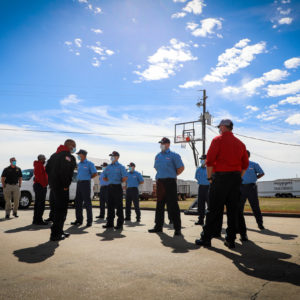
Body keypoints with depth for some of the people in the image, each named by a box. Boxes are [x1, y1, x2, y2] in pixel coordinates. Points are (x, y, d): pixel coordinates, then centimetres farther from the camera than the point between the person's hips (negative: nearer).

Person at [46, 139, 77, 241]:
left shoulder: (54, 155, 17)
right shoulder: (68, 156, -12)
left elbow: (47, 169, 19)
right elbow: (66, 172, -25)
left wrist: (52, 180, 17)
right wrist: (65, 185, -16)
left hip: (53, 184, 10)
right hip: (61, 187, -10)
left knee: (57, 208, 18)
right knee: (61, 209, -4)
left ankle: (59, 231, 29)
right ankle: (55, 234, -2)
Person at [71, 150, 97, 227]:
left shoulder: (89, 164, -5)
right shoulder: (79, 164, 16)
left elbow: (95, 174, -6)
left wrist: (87, 178, 3)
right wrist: (79, 179, 10)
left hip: (86, 183, -7)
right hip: (79, 183, 7)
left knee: (87, 202, -5)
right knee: (78, 202, 7)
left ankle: (89, 221, 0)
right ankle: (79, 219, 16)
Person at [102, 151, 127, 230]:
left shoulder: (120, 167, -4)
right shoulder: (108, 167, 14)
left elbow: (125, 178, -13)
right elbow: (104, 177, 22)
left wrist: (119, 181, -1)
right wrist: (111, 181, 13)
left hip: (117, 187, -6)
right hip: (110, 187, 6)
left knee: (119, 206, -3)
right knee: (110, 205, 9)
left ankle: (120, 224, 2)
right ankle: (110, 223, 16)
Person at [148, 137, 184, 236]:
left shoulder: (173, 155, -3)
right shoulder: (158, 156, 16)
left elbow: (181, 168, -5)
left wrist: (173, 175, 1)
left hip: (170, 182, -6)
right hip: (159, 182, 6)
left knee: (172, 205, -7)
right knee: (159, 205, 11)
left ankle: (177, 228, -2)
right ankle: (158, 226, 20)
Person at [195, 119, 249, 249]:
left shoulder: (218, 140, -3)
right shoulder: (240, 143, 13)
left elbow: (209, 161, -10)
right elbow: (245, 164, 12)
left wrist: (210, 177, -3)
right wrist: (238, 178, 16)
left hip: (221, 176, -5)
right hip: (236, 178, 5)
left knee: (214, 209, -1)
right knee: (233, 210, 9)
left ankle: (206, 238, 5)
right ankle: (230, 240, 13)